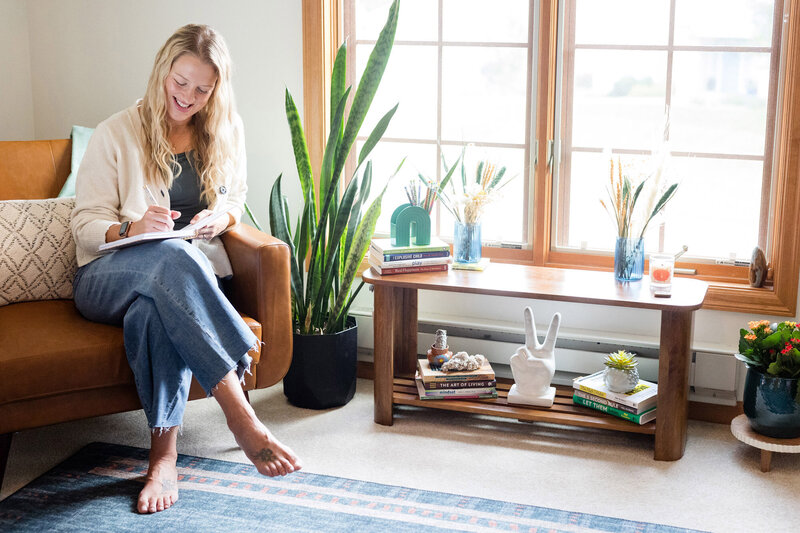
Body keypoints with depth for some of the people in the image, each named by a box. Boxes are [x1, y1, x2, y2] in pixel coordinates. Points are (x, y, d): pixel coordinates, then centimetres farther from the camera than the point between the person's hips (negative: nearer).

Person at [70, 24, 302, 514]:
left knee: (154, 309, -38)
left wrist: (220, 218, -4)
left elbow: (235, 201, 21)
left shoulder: (225, 133, 12)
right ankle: (241, 416, -48)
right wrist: (132, 228, -24)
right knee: (171, 254, -40)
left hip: (189, 273, 2)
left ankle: (164, 454, -38)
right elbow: (86, 226, -2)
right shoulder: (116, 134, 1)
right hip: (108, 278, -2)